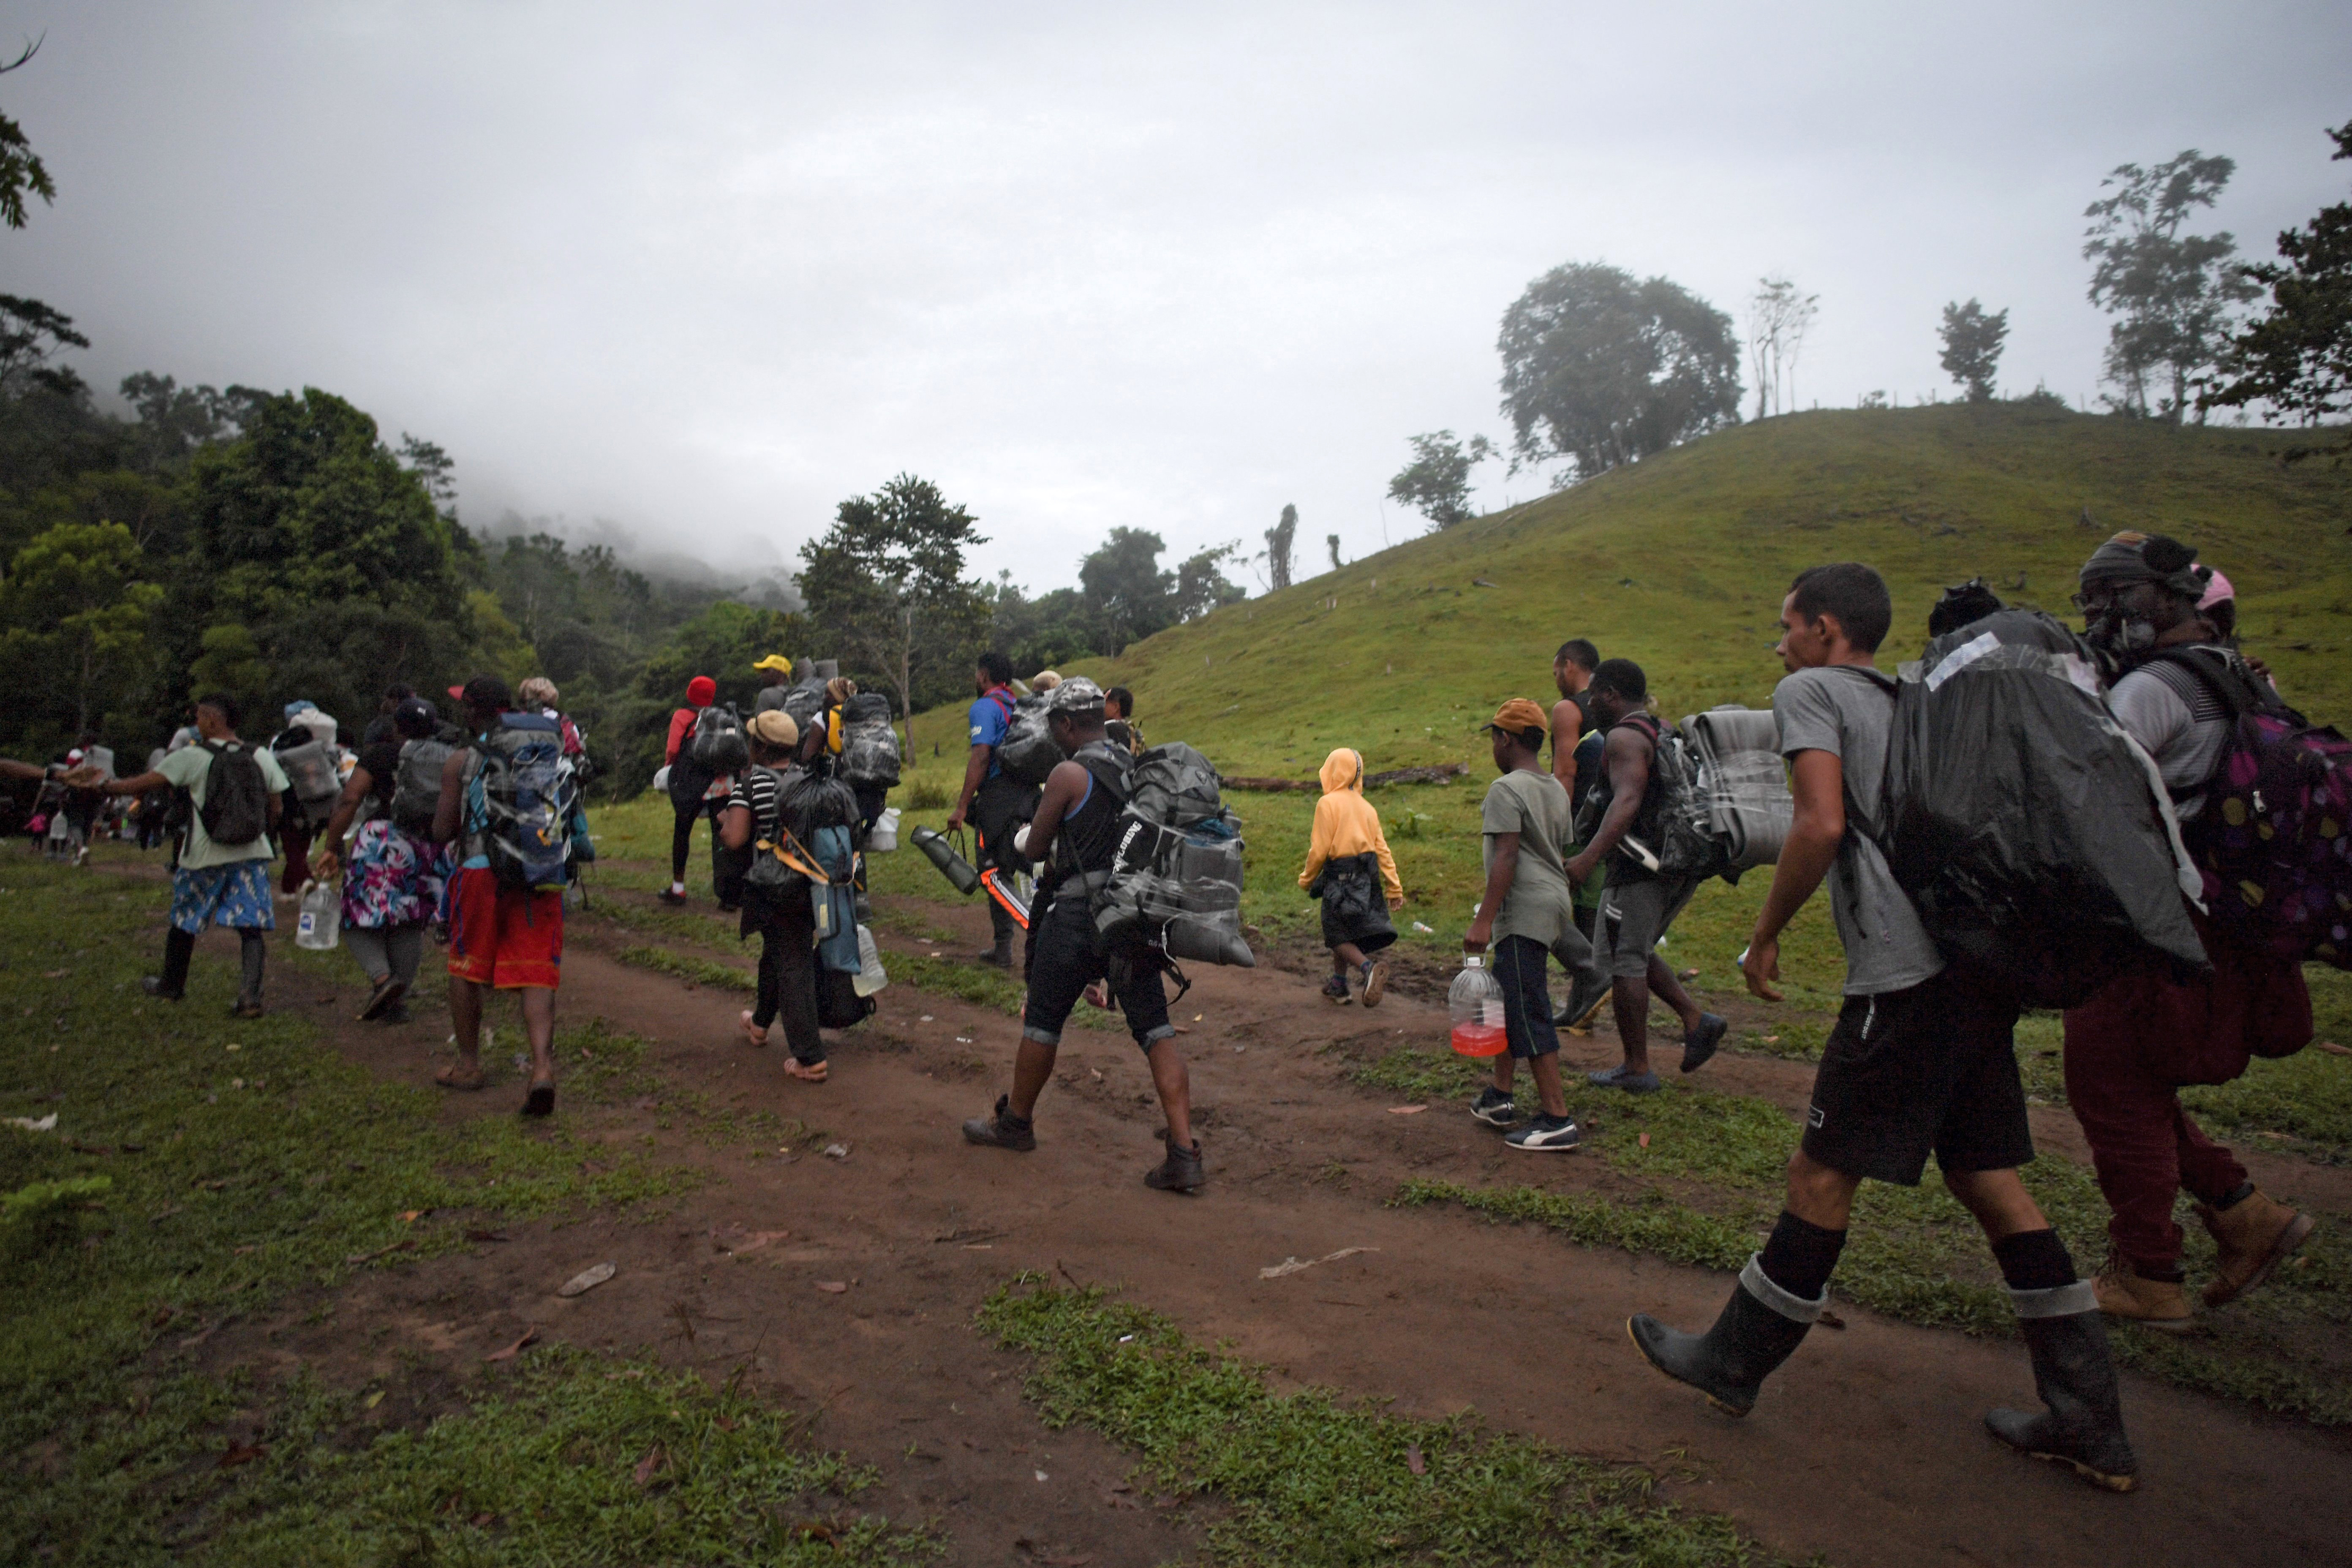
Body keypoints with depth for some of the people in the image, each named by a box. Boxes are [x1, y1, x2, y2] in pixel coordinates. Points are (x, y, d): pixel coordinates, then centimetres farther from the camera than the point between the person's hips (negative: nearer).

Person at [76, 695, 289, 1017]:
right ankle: (250, 993, -16)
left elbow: (143, 784, -3)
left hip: (205, 855, -1)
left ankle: (171, 985, 36)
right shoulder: (262, 757, 2)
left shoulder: (192, 757, -6)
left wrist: (102, 785, 12)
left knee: (184, 921, 19)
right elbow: (277, 807, 4)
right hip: (252, 853, 1)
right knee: (251, 925, -1)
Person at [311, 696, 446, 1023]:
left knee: (361, 920, 8)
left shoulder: (379, 755, 1)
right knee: (410, 925, 12)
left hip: (382, 840, -4)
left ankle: (382, 977, -16)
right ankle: (398, 1002, 14)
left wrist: (331, 847, -6)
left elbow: (349, 800, -7)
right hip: (429, 847, 4)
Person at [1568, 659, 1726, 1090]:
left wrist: (1589, 857, -36)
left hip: (1642, 866, -10)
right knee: (1636, 955, 21)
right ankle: (1697, 1020, 10)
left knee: (1622, 962, -1)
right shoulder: (1663, 730, 18)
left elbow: (1628, 800, -27)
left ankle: (1637, 1070, 5)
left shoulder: (1624, 736, -12)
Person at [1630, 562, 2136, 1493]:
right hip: (1980, 961, 9)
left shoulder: (1810, 691, -1)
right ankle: (2088, 1425, 19)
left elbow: (1821, 825, -14)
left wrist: (1765, 937, -5)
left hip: (1906, 972, -9)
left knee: (1821, 1174, 1)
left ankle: (1732, 1364, 15)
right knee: (1988, 1181, 13)